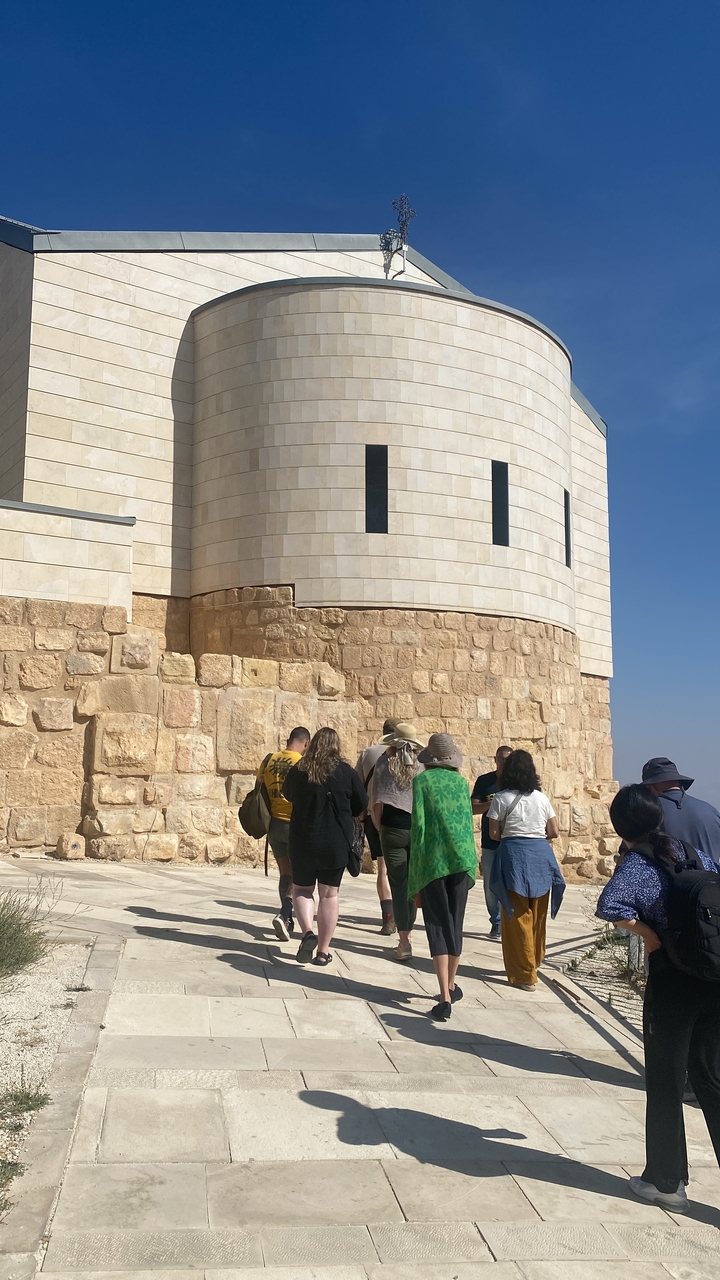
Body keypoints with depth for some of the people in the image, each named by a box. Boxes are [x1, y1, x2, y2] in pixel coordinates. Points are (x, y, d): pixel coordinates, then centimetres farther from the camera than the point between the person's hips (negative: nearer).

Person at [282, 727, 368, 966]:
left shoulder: (297, 771, -6)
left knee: (302, 889, 17)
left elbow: (287, 795, 13)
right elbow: (361, 805, 2)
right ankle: (323, 950, 14)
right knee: (329, 894, 11)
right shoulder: (346, 772, -7)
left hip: (303, 841, 0)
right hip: (337, 844, 0)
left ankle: (307, 932, -6)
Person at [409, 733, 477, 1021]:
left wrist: (417, 862, -1)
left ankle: (445, 998, -9)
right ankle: (451, 986, 29)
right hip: (462, 858, 3)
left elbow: (419, 823, -8)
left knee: (437, 926, -1)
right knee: (455, 924, 15)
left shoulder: (422, 780, -2)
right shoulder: (461, 781, 8)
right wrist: (470, 861, 15)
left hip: (433, 860, -3)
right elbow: (468, 822, 8)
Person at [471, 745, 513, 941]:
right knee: (491, 886, 6)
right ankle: (497, 923, 18)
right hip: (490, 842, 2)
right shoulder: (484, 781, 5)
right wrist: (491, 804, -17)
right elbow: (473, 808, 1)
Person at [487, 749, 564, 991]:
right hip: (541, 854, 4)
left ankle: (525, 975, 5)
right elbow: (554, 832, 9)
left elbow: (494, 834, -3)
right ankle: (534, 962, 31)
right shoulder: (542, 798, 7)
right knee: (538, 916, 16)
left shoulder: (501, 799, -3)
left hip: (514, 855, -4)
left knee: (518, 917, 2)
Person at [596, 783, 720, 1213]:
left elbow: (610, 905, -29)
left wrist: (648, 933, -15)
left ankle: (667, 1182, 25)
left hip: (672, 980, -5)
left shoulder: (637, 863, -12)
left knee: (665, 1084, 12)